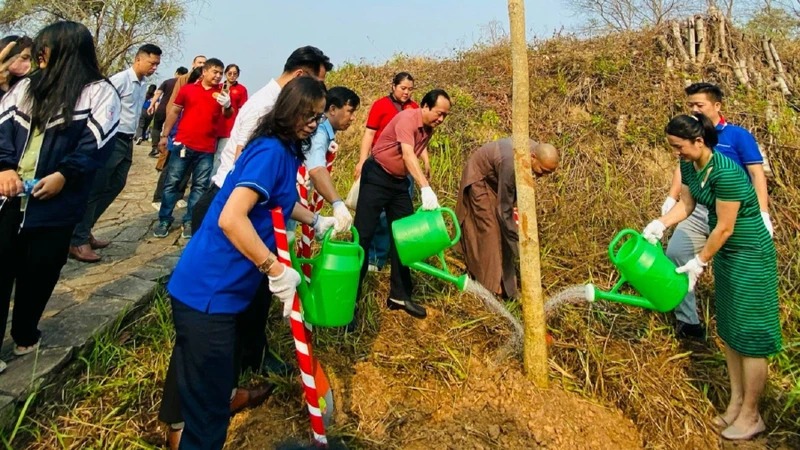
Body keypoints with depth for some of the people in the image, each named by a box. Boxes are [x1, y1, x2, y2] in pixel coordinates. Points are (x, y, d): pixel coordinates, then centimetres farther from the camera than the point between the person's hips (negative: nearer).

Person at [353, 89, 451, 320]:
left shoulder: (429, 128, 2)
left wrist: (427, 164, 15)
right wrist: (426, 188, -48)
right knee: (363, 236, -8)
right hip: (377, 177, -8)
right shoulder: (407, 119, -23)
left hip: (400, 181, 8)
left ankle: (399, 295, 14)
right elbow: (408, 155, -38)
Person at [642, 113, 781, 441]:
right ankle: (736, 402, 31)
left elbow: (724, 228, -24)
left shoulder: (725, 172, -29)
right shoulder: (689, 165, -4)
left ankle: (751, 416, 17)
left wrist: (698, 263, -17)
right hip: (724, 251, 9)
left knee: (749, 334, 1)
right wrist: (658, 225, -8)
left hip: (750, 254, -9)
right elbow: (686, 204, 8)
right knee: (728, 329, 16)